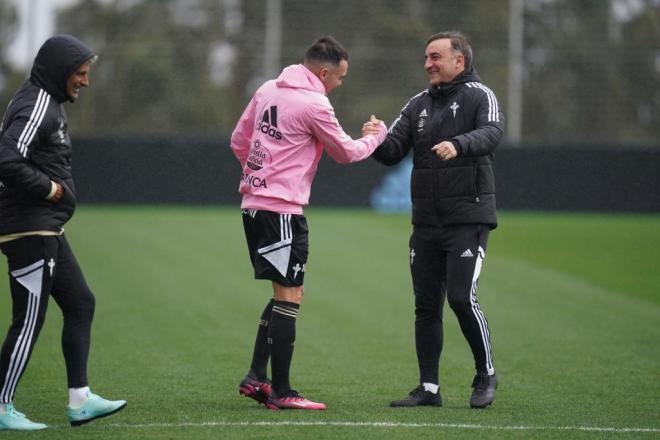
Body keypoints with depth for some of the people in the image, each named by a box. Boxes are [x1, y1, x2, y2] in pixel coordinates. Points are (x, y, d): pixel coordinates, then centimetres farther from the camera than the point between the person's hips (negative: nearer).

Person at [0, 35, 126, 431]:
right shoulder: (35, 107, -17)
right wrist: (50, 188, -17)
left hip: (47, 231, 11)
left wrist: (53, 189, 7)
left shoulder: (49, 104, 15)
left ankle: (80, 399, 14)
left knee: (80, 304, 12)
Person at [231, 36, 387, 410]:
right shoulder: (314, 105, -14)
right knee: (289, 297, -3)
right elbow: (346, 152, -1)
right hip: (282, 211, -9)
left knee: (287, 294, 17)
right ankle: (280, 392, -2)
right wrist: (376, 135, 16)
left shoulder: (268, 90, 10)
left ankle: (256, 378, 14)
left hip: (255, 206, 9)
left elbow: (239, 140, 18)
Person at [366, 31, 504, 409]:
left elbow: (492, 132, -23)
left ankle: (486, 375, 7)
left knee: (462, 297, -13)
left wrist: (458, 145, -41)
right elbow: (392, 153, 8)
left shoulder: (479, 95, -3)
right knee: (426, 304, 6)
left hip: (467, 220, -6)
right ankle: (429, 388, 13)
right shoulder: (419, 105, 14)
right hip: (426, 222, 6)